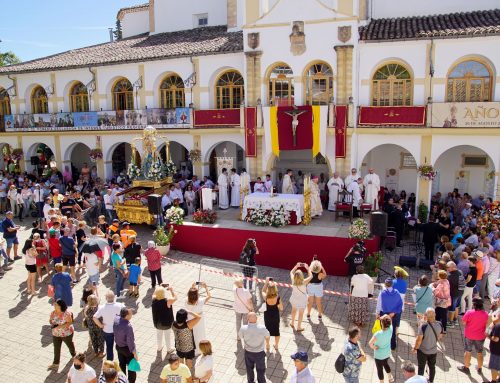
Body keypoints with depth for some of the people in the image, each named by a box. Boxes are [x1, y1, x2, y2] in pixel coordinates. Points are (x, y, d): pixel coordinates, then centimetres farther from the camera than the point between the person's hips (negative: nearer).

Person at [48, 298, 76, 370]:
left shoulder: (67, 313, -27)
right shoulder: (53, 313, -9)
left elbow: (69, 322, -25)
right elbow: (50, 320, 7)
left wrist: (60, 326, -32)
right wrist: (52, 323, -16)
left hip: (67, 333, -4)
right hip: (56, 334, 4)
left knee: (69, 344, 21)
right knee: (56, 348, 5)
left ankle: (73, 354, 49)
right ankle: (56, 363, 17)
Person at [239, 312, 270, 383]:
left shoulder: (243, 329, -28)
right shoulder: (262, 328, -30)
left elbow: (240, 336, -4)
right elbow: (267, 337, -8)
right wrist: (267, 341, 16)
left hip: (248, 352, 2)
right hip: (259, 353, -2)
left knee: (249, 368, 29)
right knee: (260, 370, 19)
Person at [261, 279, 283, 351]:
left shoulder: (265, 297, -24)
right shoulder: (278, 298, -25)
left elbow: (263, 291, -1)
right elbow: (281, 308, -13)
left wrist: (266, 283, -7)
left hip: (267, 316, 0)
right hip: (275, 316, 0)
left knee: (268, 330, 21)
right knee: (276, 330, 20)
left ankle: (267, 346, 36)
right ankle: (276, 345, 37)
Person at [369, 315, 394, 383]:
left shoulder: (378, 334, -37)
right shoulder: (390, 329, -23)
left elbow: (370, 343, -41)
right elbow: (390, 321, -4)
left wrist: (374, 347, -23)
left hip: (379, 355, -5)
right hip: (387, 353, 5)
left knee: (380, 369, 19)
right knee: (386, 364, 35)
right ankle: (390, 377, 51)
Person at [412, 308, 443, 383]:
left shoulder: (423, 326, -31)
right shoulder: (439, 325, -16)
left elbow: (419, 340, -23)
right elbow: (440, 337, 1)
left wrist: (415, 348, -6)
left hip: (422, 351, -4)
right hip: (433, 351, 4)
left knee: (421, 367, 15)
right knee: (432, 367, 25)